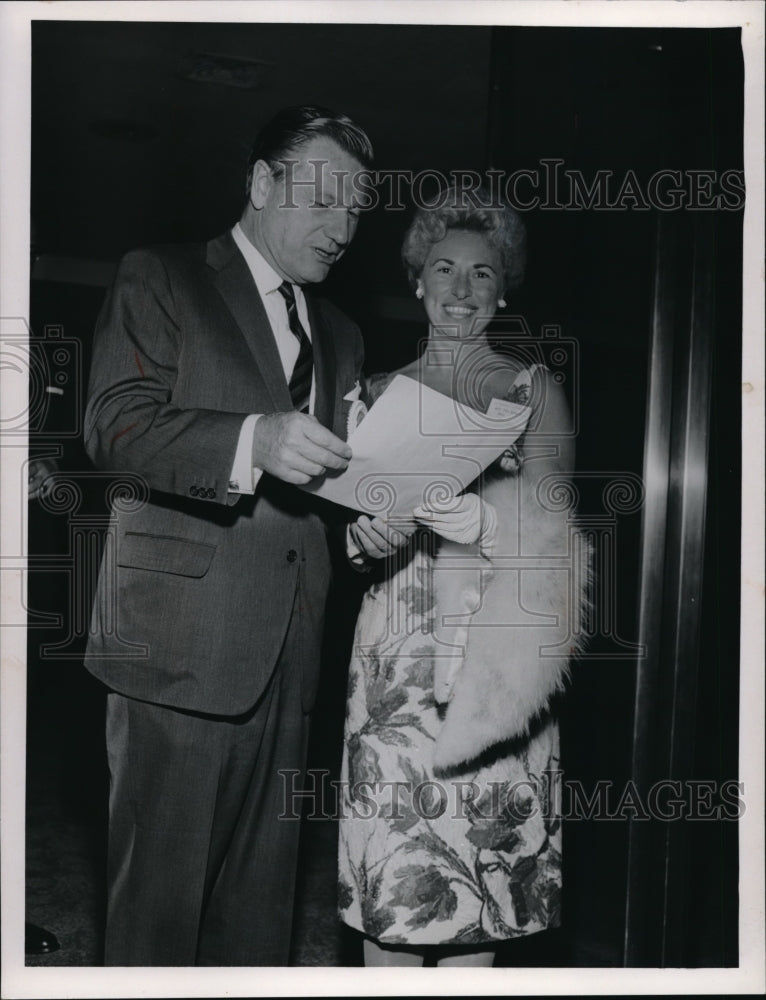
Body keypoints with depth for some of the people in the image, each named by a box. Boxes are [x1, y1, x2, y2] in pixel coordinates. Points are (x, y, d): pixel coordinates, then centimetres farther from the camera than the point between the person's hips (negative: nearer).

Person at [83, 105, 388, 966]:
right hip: (181, 642, -5)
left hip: (288, 656, 6)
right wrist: (253, 438, -24)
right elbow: (114, 424, -10)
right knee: (159, 890, -1)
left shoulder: (339, 335, 23)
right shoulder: (161, 280, 4)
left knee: (259, 898, 12)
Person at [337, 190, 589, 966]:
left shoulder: (533, 387, 6)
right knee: (384, 852, 0)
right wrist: (366, 532, -9)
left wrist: (481, 521, -22)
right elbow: (353, 522, 13)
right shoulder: (383, 393, 13)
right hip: (397, 647, 2)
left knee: (475, 857, -1)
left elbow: (552, 522, -2)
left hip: (493, 653, -1)